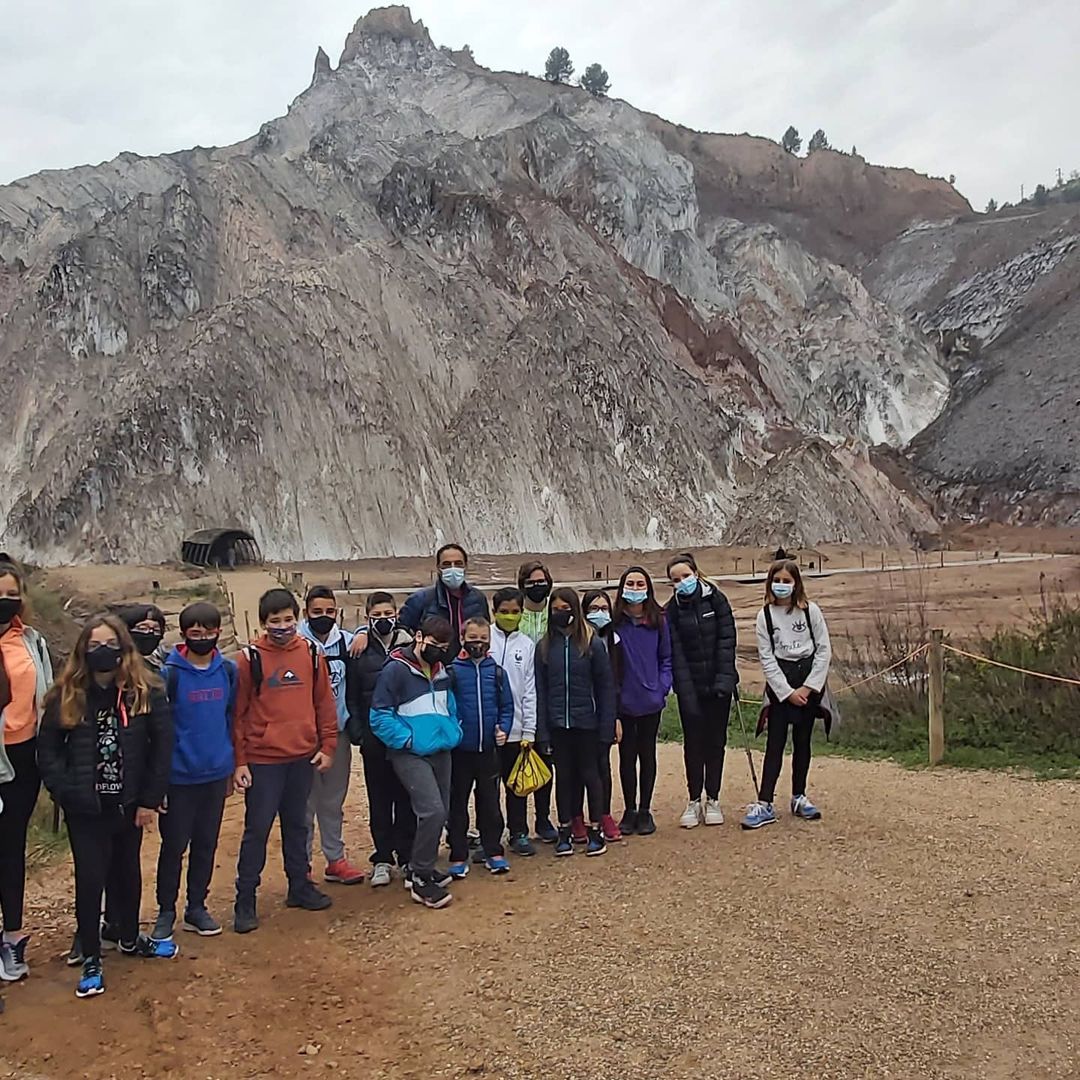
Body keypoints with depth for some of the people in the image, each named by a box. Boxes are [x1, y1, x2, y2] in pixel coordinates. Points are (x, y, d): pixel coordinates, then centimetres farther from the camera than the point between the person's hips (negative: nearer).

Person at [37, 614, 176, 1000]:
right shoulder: (66, 695, -5)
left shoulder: (146, 691, -7)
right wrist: (66, 792, -13)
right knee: (90, 878, 2)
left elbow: (162, 746, -5)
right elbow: (47, 750, -2)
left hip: (129, 804, 1)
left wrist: (151, 799, -7)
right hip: (85, 809, -1)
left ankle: (130, 939, 39)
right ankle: (91, 959, 19)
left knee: (127, 872, 18)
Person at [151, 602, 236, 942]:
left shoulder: (228, 671, 1)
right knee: (173, 846, 7)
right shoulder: (170, 673, -10)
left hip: (216, 774, 3)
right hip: (179, 777, -3)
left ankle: (197, 908, 26)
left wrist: (231, 768, 11)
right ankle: (166, 912, 22)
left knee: (206, 845, 13)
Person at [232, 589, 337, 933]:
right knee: (257, 830, 3)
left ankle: (300, 887, 30)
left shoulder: (311, 654, 2)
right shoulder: (249, 658, -8)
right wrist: (239, 761, -8)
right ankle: (245, 901, 13)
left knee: (297, 825, 17)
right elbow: (237, 713, -6)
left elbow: (324, 702, 8)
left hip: (302, 757, 4)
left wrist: (327, 746, 5)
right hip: (262, 760, -3)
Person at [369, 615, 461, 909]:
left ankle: (422, 868, 29)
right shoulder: (396, 669, -12)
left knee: (441, 812, 10)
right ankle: (420, 879, -3)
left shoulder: (441, 670, 11)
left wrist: (454, 732, 9)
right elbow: (380, 716, -13)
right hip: (410, 755, -8)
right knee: (432, 811, -18)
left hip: (441, 752, 8)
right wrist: (408, 740, -16)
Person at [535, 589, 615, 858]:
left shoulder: (592, 644, -6)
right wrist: (542, 729, -3)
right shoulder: (544, 646, 1)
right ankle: (565, 831, 21)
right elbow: (540, 690, 2)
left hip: (586, 722, -2)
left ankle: (595, 830, 20)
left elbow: (605, 686, -4)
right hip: (558, 724, 2)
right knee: (564, 776, 10)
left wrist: (607, 726, -8)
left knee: (589, 774, 8)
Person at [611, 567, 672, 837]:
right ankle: (629, 810, 22)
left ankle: (645, 810, 23)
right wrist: (611, 691, -12)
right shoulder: (614, 621, -6)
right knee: (627, 756, 9)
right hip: (623, 701, -1)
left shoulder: (658, 620, -1)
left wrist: (663, 686, -6)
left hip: (650, 701, 1)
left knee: (647, 754, 11)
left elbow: (666, 657, 5)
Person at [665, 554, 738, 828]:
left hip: (718, 685, 0)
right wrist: (687, 694, -16)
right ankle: (694, 800, 16)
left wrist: (724, 679, -15)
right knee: (693, 743, 4)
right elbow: (676, 653, -8)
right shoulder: (672, 610, -3)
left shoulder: (716, 600, -3)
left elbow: (726, 640, -6)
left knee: (715, 741, 7)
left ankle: (713, 800, 18)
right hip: (690, 688, 0)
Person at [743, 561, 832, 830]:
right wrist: (787, 692, -9)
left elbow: (824, 650, -2)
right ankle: (764, 804, -4)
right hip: (779, 683, 0)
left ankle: (799, 797, 21)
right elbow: (767, 658, -4)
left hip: (809, 679, 1)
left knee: (802, 741, 9)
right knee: (775, 743, -3)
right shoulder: (765, 615, -2)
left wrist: (808, 687, -8)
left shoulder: (810, 610, -3)